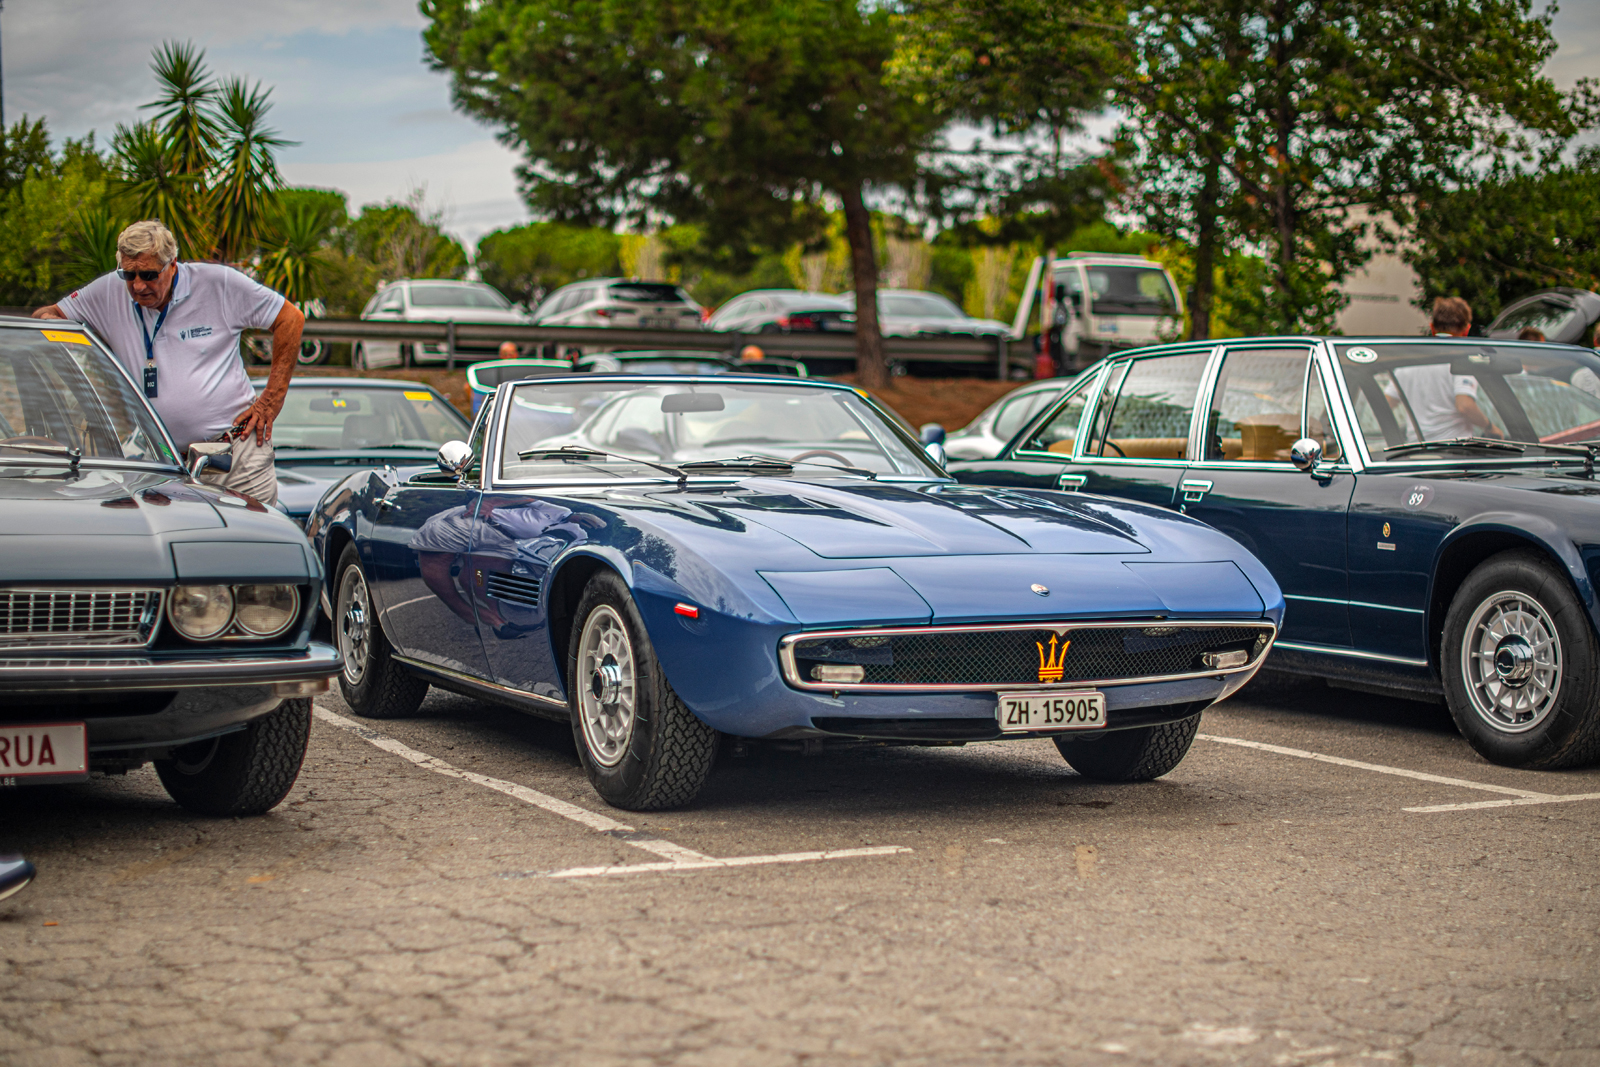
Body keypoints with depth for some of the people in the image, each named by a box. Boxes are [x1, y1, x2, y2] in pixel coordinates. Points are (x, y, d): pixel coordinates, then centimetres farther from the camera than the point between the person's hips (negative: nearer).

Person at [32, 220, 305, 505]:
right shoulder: (109, 292, 5)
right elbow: (46, 316, 16)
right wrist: (47, 318, -11)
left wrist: (271, 401, -1)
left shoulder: (218, 283, -3)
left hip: (236, 449, -2)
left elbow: (291, 319, 3)